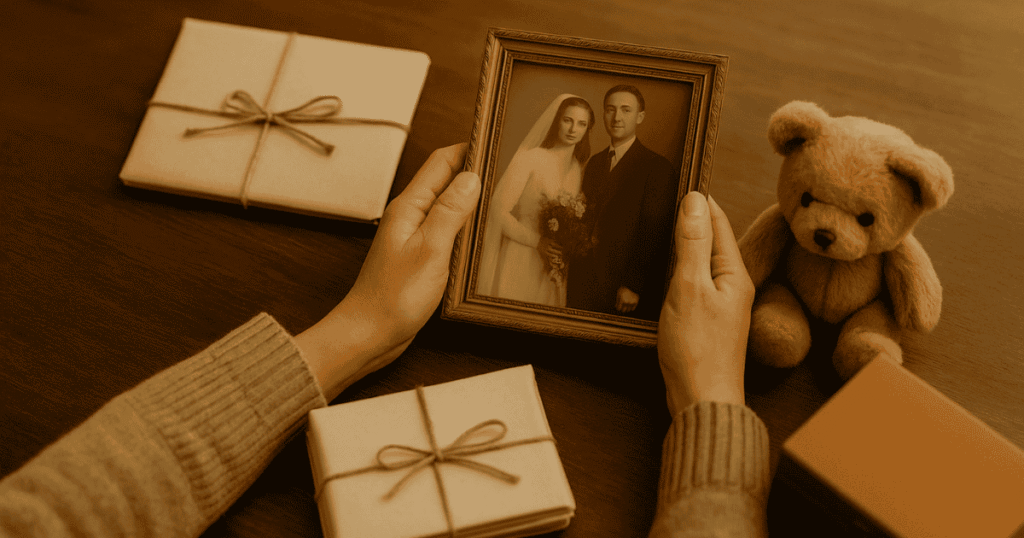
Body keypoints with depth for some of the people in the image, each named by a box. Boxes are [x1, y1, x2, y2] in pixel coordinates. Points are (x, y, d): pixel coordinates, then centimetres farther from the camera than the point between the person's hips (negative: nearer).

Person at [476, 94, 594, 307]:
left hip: (553, 268, 4)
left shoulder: (580, 169, 8)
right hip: (519, 262, -4)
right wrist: (536, 241, -18)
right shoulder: (528, 158, -7)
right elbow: (499, 209, -10)